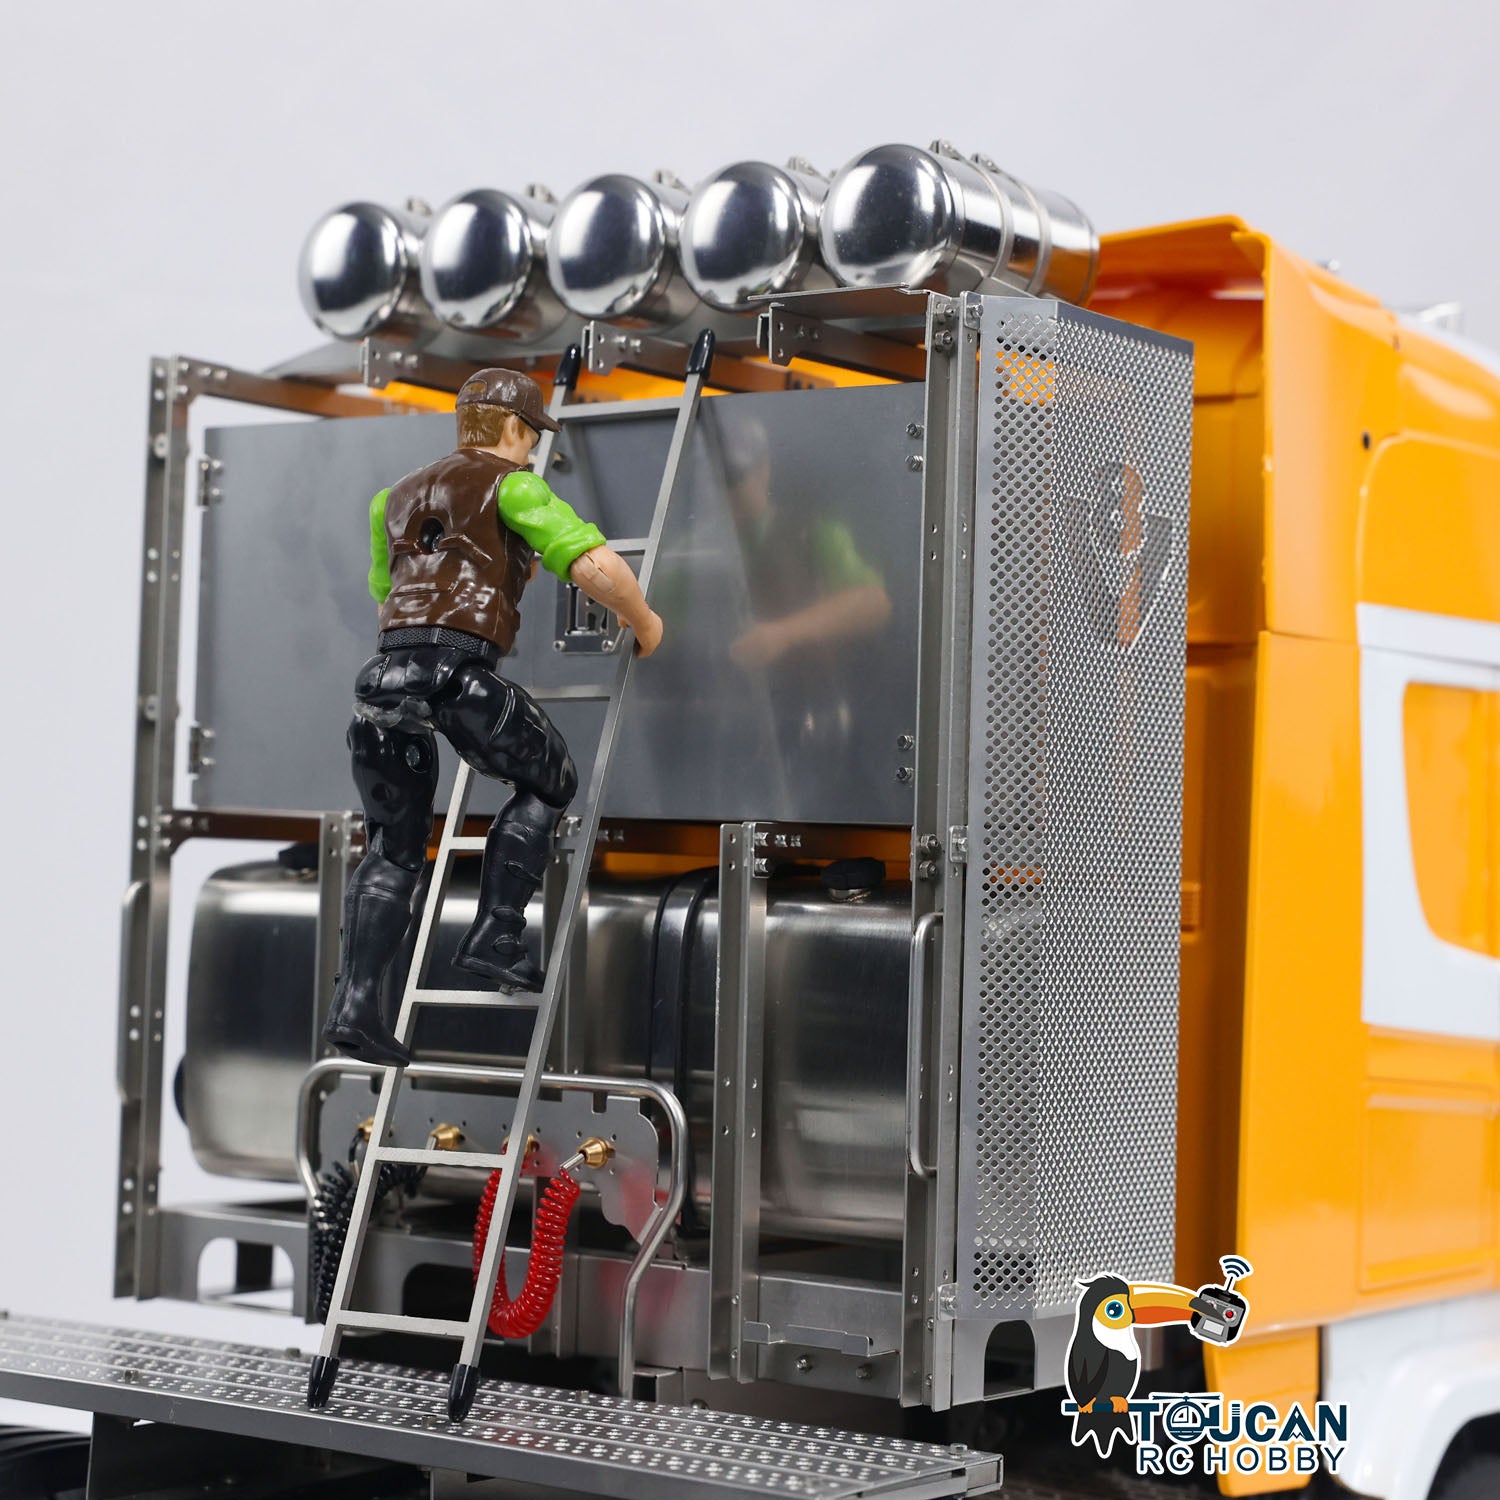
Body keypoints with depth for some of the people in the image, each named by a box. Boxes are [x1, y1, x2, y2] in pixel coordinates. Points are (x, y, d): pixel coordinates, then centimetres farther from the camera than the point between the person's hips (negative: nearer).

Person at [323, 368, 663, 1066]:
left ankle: (355, 1000, 5)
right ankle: (495, 935, 10)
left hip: (385, 669, 6)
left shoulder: (396, 497, 29)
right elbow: (595, 566, -6)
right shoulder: (509, 484, 7)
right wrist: (644, 622, 13)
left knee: (392, 850, 17)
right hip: (459, 669, -6)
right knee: (546, 782, 20)